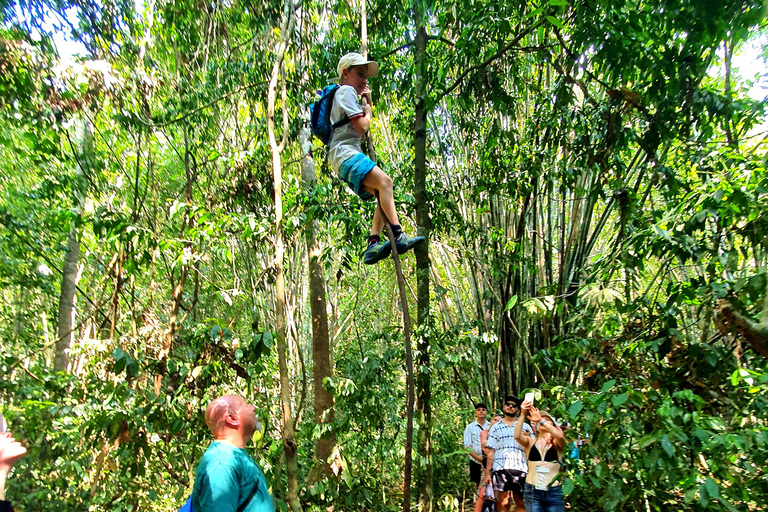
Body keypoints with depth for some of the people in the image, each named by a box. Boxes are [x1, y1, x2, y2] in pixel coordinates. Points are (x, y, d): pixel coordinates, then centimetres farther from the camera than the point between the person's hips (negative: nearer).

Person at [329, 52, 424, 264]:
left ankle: (373, 244, -11)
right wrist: (368, 112, 10)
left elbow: (363, 132, 34)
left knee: (383, 194, -1)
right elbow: (361, 127, -12)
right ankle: (398, 235, -34)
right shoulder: (347, 91, 0)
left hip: (349, 155, 10)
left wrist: (368, 101, 28)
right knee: (384, 181, -26)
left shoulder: (346, 94, 33)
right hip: (345, 152, -10)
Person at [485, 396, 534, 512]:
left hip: (520, 469, 0)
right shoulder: (496, 427, 14)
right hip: (500, 469, 1)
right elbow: (491, 451, 9)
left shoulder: (525, 427, 12)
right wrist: (487, 473, 3)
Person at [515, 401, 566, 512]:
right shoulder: (531, 442, 6)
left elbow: (560, 436, -20)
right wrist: (523, 414, -23)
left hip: (554, 492, 0)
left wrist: (541, 420, -26)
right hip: (532, 491, 1)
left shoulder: (557, 444, 4)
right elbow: (517, 436, -15)